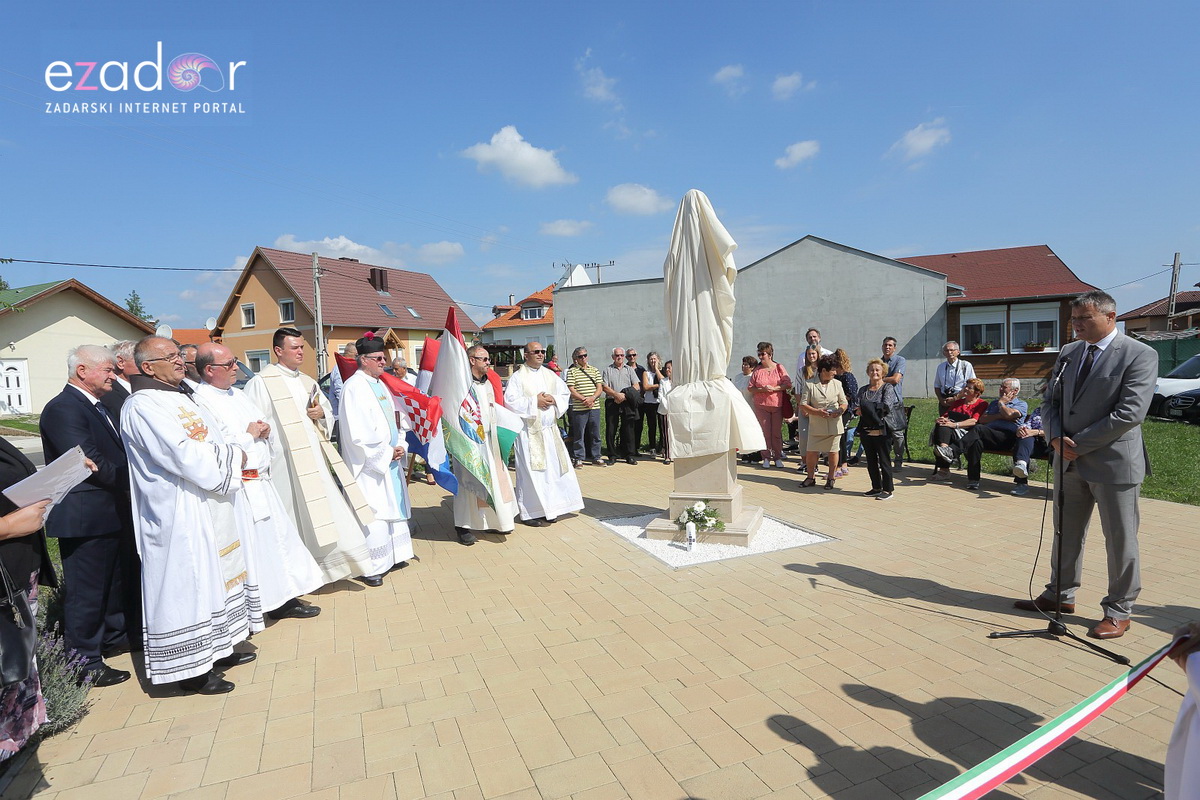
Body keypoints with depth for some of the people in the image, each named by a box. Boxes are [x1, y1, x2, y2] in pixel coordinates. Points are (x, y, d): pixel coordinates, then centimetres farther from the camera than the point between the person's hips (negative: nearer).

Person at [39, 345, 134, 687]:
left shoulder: (96, 407, 12)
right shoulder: (63, 409, -18)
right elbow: (91, 462, -24)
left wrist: (129, 483, 1)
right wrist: (130, 484, -13)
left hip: (112, 514, 10)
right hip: (85, 517, -10)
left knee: (112, 579, 23)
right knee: (85, 591, 2)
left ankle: (114, 635, 40)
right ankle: (84, 662, 14)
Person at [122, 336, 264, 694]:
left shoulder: (181, 397, 14)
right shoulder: (144, 406, -15)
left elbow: (211, 443, 18)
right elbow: (188, 457, -24)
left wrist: (232, 454, -3)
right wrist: (234, 456, -9)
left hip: (211, 506, 10)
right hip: (182, 513, -10)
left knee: (214, 575, 16)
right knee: (187, 581, 0)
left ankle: (216, 649, 30)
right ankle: (191, 668, 12)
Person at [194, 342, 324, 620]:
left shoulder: (237, 394, 14)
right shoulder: (202, 401, -14)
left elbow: (261, 425, 21)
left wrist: (265, 431, -1)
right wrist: (249, 435, -10)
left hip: (262, 482, 9)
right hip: (240, 488, -9)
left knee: (280, 536, 12)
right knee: (255, 543, -1)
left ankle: (284, 599, 24)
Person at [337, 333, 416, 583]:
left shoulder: (381, 384, 12)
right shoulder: (354, 387, -13)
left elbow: (398, 419, 14)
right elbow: (357, 433, -19)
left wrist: (401, 446, -1)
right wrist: (387, 453, -14)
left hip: (390, 460, 9)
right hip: (369, 464, -8)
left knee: (394, 506, 15)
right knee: (373, 513, -5)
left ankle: (393, 555, 28)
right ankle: (370, 567, 7)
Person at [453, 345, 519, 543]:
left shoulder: (488, 383, 14)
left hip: (489, 440, 8)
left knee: (495, 478, 11)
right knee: (469, 481, -3)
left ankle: (495, 521, 23)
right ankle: (463, 525, 7)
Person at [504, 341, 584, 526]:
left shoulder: (550, 375, 13)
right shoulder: (518, 377, -4)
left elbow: (565, 394, 13)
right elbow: (510, 400, -13)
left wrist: (553, 400, -7)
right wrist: (535, 402, -15)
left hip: (550, 429, 6)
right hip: (529, 430, -5)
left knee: (553, 467, 6)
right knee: (530, 470, -4)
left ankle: (548, 509, 19)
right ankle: (529, 512, 6)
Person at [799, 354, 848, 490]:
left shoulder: (837, 384, 7)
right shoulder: (809, 384, -2)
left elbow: (844, 403, 11)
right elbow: (803, 405, -4)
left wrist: (840, 410, -11)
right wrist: (817, 412, -18)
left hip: (834, 425, 2)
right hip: (816, 426, -2)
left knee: (833, 452, 7)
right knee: (811, 453, -1)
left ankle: (831, 478, 23)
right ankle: (811, 477, 20)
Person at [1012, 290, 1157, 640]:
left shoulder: (1140, 355, -10)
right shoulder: (1067, 353, 9)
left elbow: (1130, 412, -18)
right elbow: (1051, 401, 11)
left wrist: (1079, 443, -17)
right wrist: (1056, 438, -7)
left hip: (1114, 462, -6)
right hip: (1071, 460, 6)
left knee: (1120, 540, 6)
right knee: (1067, 533, 15)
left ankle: (1118, 611, 20)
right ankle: (1061, 595, 30)